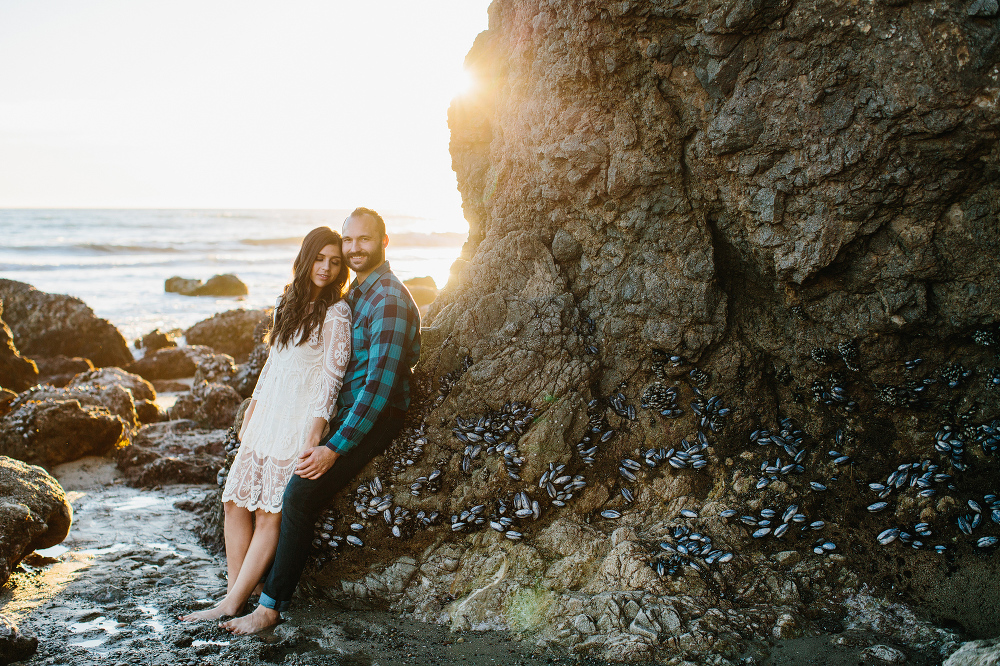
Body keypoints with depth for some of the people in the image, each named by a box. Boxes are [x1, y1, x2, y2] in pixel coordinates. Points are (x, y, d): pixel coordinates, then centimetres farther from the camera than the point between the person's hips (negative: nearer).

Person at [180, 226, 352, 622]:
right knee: (236, 499, 3)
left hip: (300, 421, -8)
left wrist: (314, 435, -20)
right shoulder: (290, 301, 14)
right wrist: (249, 416, 19)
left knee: (271, 512, -6)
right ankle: (236, 592, 8)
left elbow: (332, 376, -13)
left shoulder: (335, 311, -8)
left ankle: (232, 604, -2)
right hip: (267, 418, 8)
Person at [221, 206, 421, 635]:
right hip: (344, 407, 10)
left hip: (375, 416, -10)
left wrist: (335, 447, -30)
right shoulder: (356, 291, 13)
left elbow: (379, 384, -26)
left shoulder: (389, 300, -19)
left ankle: (271, 605, -13)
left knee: (300, 495, -23)